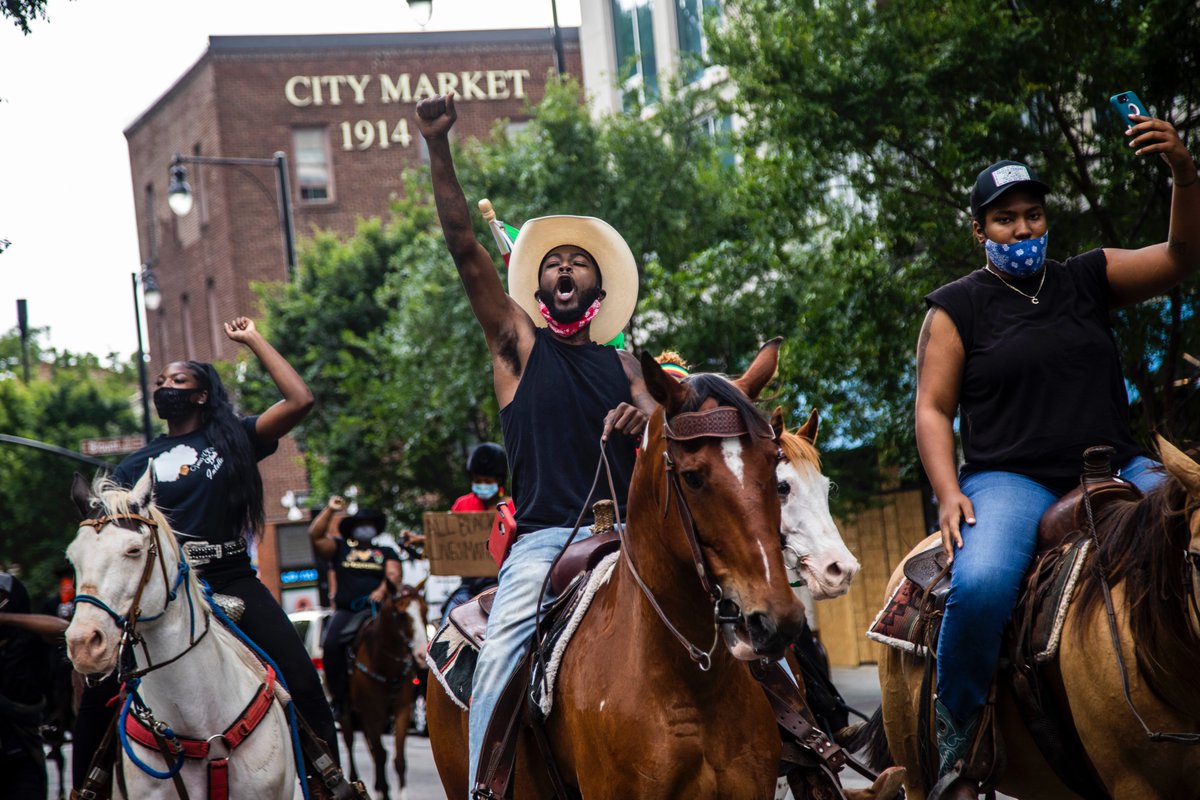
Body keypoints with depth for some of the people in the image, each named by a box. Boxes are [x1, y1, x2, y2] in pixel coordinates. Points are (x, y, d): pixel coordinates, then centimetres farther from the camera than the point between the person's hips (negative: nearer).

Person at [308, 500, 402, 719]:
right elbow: (315, 535, 11)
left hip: (376, 608, -1)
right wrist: (330, 509, 5)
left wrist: (383, 590, -15)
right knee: (331, 644, -27)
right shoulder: (340, 549, 23)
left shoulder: (386, 553, 22)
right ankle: (340, 699, -19)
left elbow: (394, 575, 6)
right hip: (345, 610, 1)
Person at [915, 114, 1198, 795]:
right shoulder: (958, 308, 9)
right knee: (981, 584, -34)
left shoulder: (1089, 281, 16)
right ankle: (955, 742, -15)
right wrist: (950, 493, -12)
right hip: (1010, 479, -3)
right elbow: (933, 408, 5)